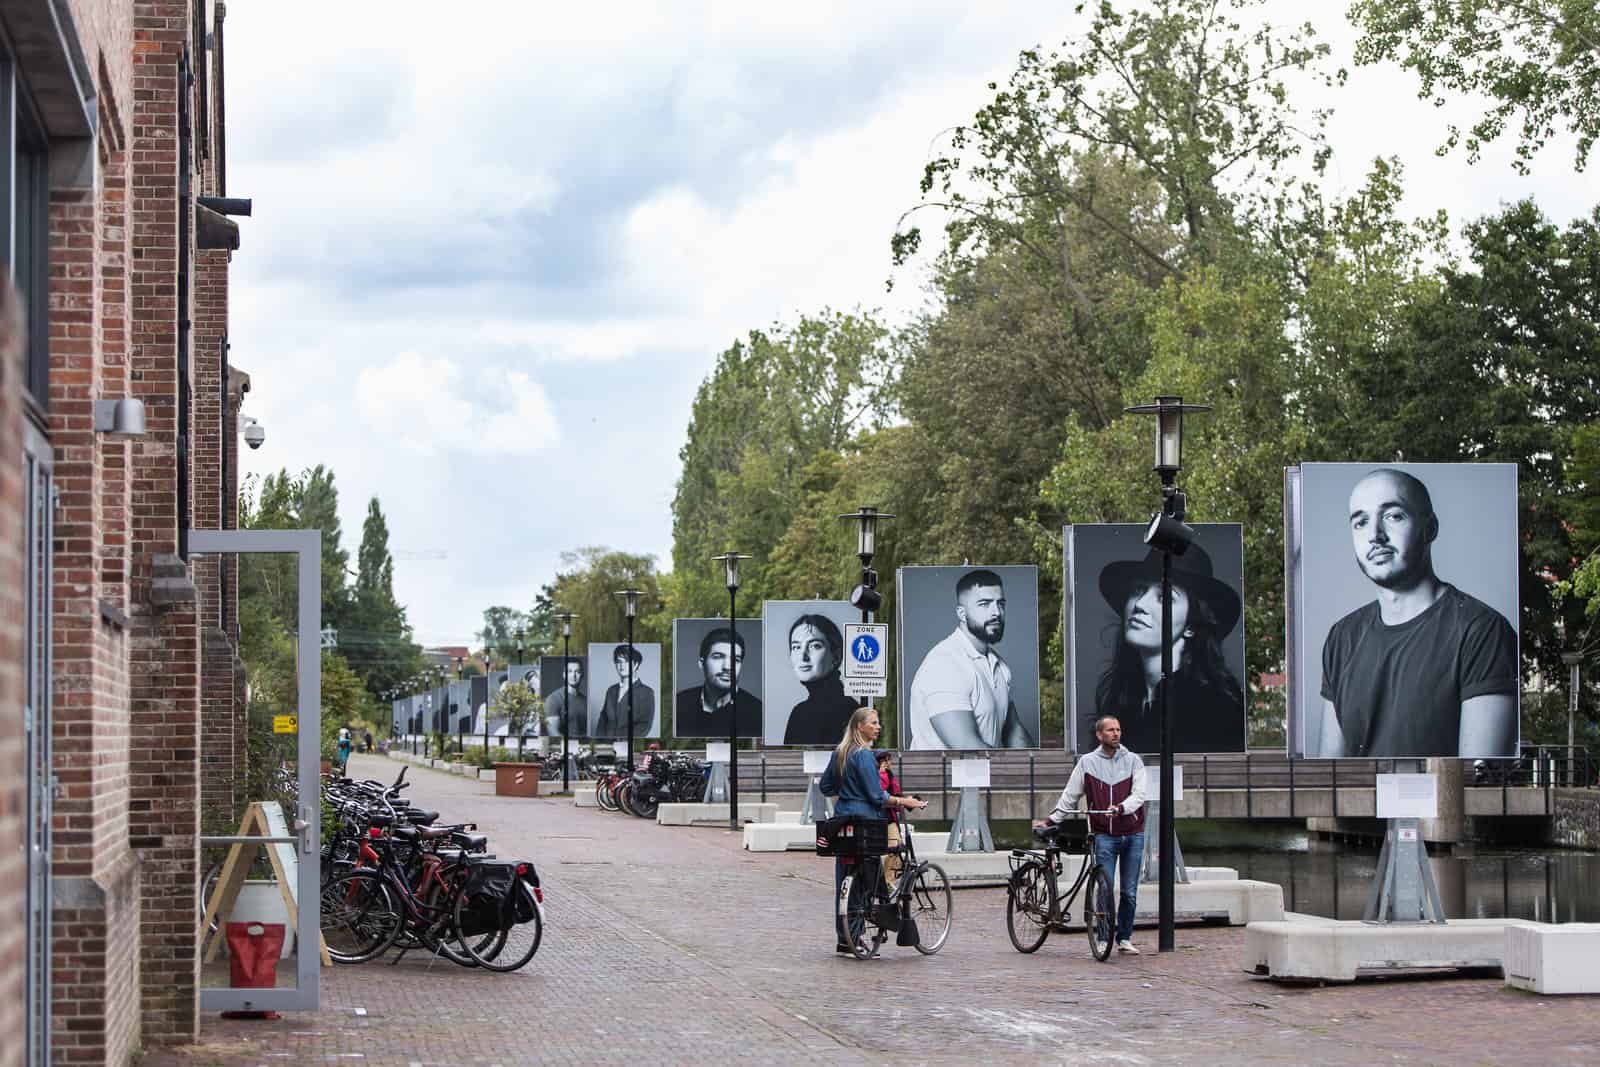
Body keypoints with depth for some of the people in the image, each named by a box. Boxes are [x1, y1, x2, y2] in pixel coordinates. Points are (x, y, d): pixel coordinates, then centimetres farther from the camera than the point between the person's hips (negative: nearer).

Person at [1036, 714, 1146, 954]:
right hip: (1104, 835, -1)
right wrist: (1051, 820, 4)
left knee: (1129, 893, 6)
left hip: (1133, 835, 1)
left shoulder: (1133, 760, 3)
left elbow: (1138, 795, -7)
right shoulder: (1087, 762, 3)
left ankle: (1124, 938, 17)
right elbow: (1070, 796, 9)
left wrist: (1120, 808, -26)